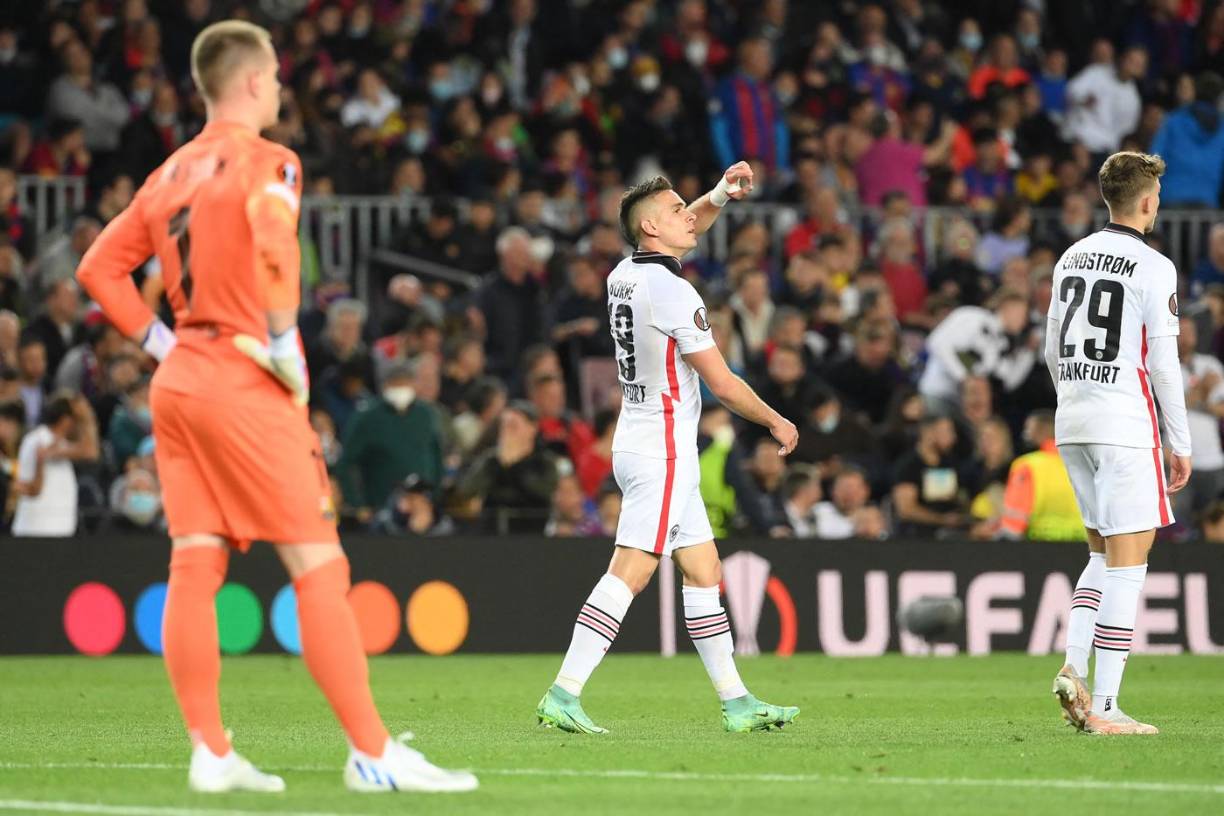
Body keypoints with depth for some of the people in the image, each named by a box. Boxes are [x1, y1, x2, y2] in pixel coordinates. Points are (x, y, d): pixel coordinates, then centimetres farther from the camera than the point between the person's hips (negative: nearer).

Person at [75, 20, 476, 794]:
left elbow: (100, 267, 18)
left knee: (195, 569, 4)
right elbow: (273, 249, -26)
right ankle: (372, 753, -8)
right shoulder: (266, 163, -7)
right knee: (320, 567, -6)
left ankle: (212, 753, 4)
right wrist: (285, 346, -17)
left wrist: (161, 339, 15)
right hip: (245, 384, -8)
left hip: (177, 382, 8)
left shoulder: (171, 173, 15)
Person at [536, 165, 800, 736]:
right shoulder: (672, 292, -16)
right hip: (664, 450, -10)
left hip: (638, 442, 10)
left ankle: (736, 702, 14)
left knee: (704, 572, 12)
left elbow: (688, 228, 31)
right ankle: (564, 694, -18)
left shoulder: (624, 276, 9)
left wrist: (721, 195, 14)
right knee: (627, 575, -13)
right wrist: (777, 423, 2)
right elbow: (722, 384, -12)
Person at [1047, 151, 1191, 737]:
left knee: (1103, 555, 19)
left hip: (1072, 424, 7)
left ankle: (1073, 667, 2)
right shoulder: (1153, 269, -10)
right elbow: (1163, 363, -11)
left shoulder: (1072, 258, 11)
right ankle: (1104, 705, -9)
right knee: (1127, 563, -5)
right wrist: (1181, 443, -3)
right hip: (1125, 425, -7)